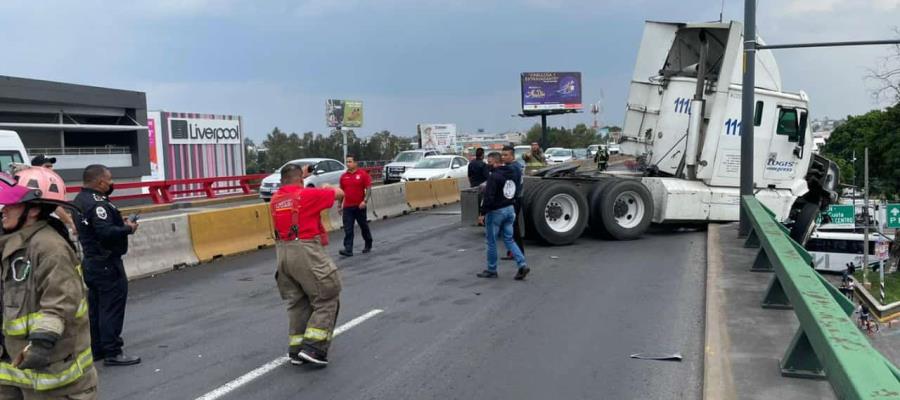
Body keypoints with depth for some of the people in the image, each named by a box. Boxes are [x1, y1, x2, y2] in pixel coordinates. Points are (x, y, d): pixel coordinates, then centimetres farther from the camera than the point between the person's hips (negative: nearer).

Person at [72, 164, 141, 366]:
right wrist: (128, 229, -14)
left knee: (96, 307, 15)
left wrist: (121, 223, 4)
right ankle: (113, 353, -1)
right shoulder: (97, 203, -20)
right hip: (106, 263, -10)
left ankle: (96, 349, 23)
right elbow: (106, 232, -29)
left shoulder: (81, 199, 12)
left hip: (91, 261, 10)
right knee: (113, 306, -4)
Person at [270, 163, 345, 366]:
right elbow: (339, 193, 3)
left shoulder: (275, 199, 10)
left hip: (282, 253, 7)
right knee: (326, 300, 2)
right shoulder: (307, 194, -8)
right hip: (306, 252, -7)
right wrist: (326, 188, 23)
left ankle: (296, 350, 17)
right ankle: (312, 348, -6)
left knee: (297, 303, 16)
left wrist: (301, 177, 41)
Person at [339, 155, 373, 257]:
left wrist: (365, 201, -19)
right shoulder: (343, 176, 7)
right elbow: (341, 191, 14)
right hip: (347, 207, 3)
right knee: (348, 229, -5)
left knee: (364, 227, 12)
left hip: (360, 206, -2)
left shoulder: (363, 174, -4)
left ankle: (368, 245, 30)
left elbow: (368, 188, -7)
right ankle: (348, 250, -9)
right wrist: (340, 205, 13)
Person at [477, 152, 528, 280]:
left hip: (496, 211, -8)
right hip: (510, 209, 8)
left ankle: (491, 270, 14)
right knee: (509, 239, 12)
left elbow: (489, 197, -23)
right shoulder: (512, 173, 9)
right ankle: (522, 265, -1)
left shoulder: (494, 176, -19)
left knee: (491, 241, 5)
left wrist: (483, 213, -17)